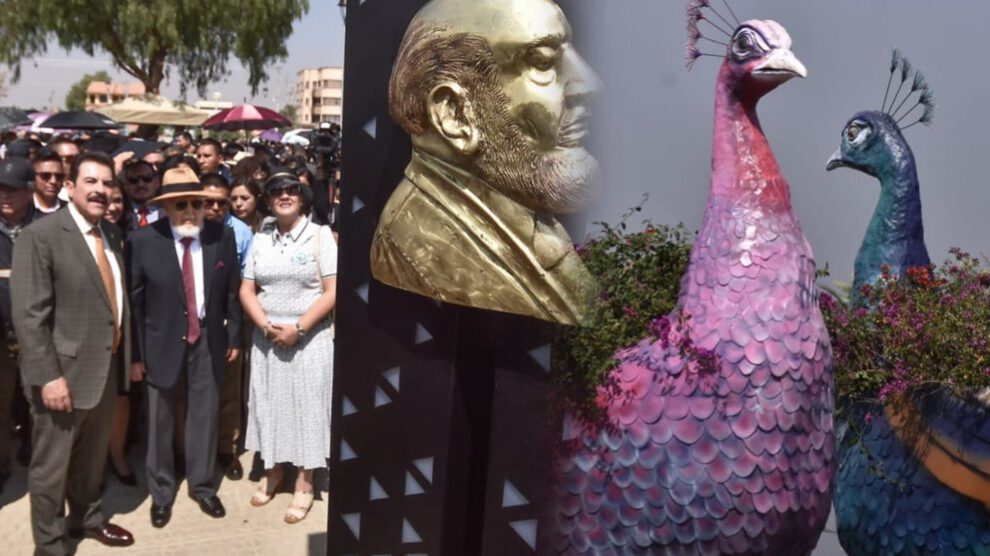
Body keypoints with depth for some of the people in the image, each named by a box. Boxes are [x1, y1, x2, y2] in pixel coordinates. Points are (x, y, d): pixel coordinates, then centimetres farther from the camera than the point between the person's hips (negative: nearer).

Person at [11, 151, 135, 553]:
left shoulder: (111, 234, 8)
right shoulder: (40, 235, -15)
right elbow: (29, 316, -18)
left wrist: (125, 354, 8)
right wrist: (48, 376, -21)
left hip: (105, 367, 7)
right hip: (64, 372, -6)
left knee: (93, 457, 23)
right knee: (51, 466, 11)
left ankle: (87, 517, 44)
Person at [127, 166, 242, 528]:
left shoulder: (222, 236, -6)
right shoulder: (142, 240, -13)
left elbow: (232, 291, 4)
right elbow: (133, 301, -8)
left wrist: (233, 337, 7)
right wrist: (135, 353, -6)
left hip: (209, 340, 2)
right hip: (162, 343, -2)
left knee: (205, 417, 13)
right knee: (160, 422, 12)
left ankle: (202, 485, 32)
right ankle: (161, 491, 31)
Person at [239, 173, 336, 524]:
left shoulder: (320, 235, -5)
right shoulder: (260, 239, 7)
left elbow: (333, 291, -10)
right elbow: (247, 290, 6)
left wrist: (298, 328, -16)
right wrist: (266, 326, -10)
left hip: (309, 338, -4)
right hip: (267, 338, 4)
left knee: (306, 404, 2)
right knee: (269, 402, 10)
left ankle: (304, 482, 14)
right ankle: (273, 470, 27)